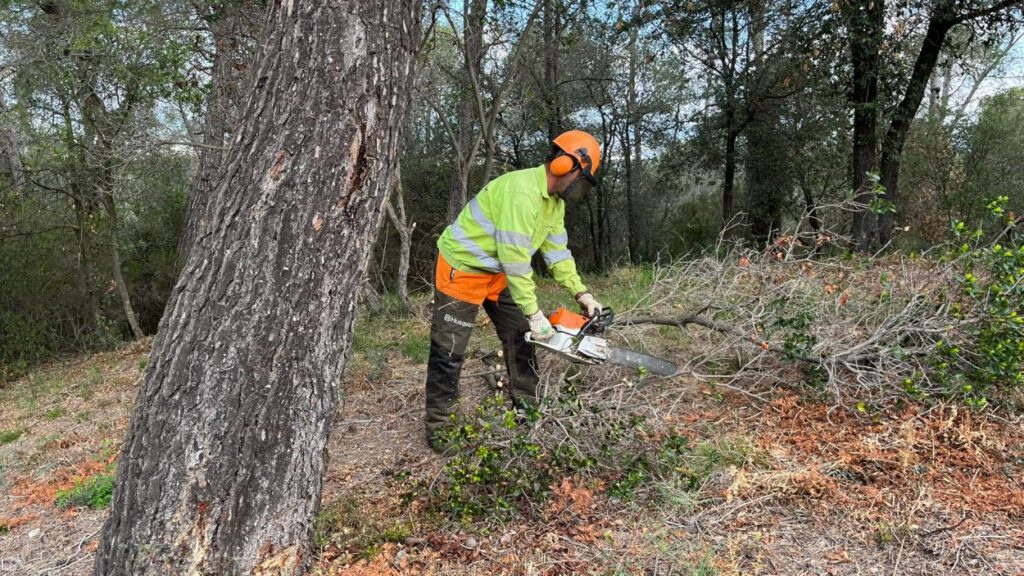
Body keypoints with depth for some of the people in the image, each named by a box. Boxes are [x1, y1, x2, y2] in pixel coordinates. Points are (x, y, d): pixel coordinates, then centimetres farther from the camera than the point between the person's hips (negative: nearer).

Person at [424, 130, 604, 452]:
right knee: (449, 352, -1)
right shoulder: (522, 191, -30)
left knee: (520, 337, 11)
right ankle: (439, 426, 11)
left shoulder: (554, 200, 2)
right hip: (463, 269, -9)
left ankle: (526, 408, 23)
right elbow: (515, 258, -31)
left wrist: (581, 293, -6)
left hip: (497, 272, 10)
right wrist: (534, 313, -27)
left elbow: (556, 250, 3)